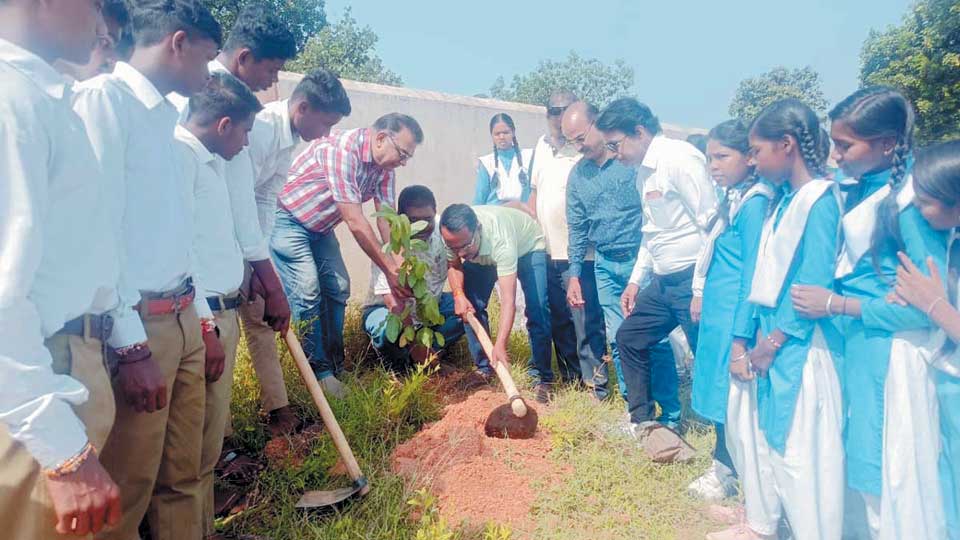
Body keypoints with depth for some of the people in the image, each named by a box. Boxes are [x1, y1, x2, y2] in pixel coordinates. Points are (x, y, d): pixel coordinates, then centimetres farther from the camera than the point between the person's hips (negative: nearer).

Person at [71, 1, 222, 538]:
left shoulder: (164, 114, 15)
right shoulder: (104, 98, -10)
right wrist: (132, 347, -18)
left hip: (182, 320, 8)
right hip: (138, 328, -7)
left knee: (183, 477, 16)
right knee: (127, 490, 6)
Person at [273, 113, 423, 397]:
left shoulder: (384, 166, -6)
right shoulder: (341, 149, -32)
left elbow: (387, 218, -6)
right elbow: (355, 223, -33)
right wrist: (389, 270, -29)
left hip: (320, 227, 9)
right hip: (287, 220, -8)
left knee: (337, 289, 5)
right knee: (308, 293, -15)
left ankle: (335, 367, 16)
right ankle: (320, 374, -4)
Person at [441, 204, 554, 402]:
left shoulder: (501, 239, -46)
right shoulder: (451, 234, -30)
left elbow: (508, 301, -49)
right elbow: (454, 265, -7)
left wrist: (500, 346, -58)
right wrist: (458, 295, -25)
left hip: (527, 247, -5)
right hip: (482, 255, 5)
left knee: (537, 309, -20)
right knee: (471, 306, -8)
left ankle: (541, 377, -5)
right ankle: (483, 369, 9)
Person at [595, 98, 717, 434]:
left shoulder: (679, 158, -15)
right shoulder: (643, 169, 13)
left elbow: (712, 224, -19)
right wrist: (636, 281, 22)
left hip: (693, 280, -10)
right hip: (663, 280, 10)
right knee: (629, 337, 16)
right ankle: (642, 419, 30)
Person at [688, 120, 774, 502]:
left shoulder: (753, 203, -15)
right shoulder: (732, 199, 11)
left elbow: (752, 275, -18)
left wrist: (740, 335, -18)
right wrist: (701, 294, 18)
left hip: (733, 315, -8)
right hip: (716, 312, 9)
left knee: (729, 394, 4)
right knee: (718, 389, 16)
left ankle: (726, 471, 20)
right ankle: (724, 466, 30)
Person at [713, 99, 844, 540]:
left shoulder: (820, 199, -14)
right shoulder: (782, 201, 11)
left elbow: (814, 283, -19)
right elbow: (761, 279, 9)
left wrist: (772, 343, -14)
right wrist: (741, 341, 4)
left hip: (797, 347, -9)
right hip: (766, 339, 9)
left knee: (801, 451, 0)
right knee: (751, 428, 18)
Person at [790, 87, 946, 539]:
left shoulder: (909, 201, -19)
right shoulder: (863, 190, 4)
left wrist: (836, 304, -17)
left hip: (889, 357, -7)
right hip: (853, 344, 7)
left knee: (887, 476, 9)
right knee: (855, 462, 19)